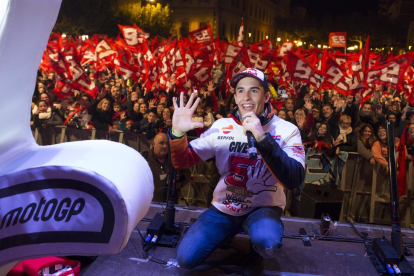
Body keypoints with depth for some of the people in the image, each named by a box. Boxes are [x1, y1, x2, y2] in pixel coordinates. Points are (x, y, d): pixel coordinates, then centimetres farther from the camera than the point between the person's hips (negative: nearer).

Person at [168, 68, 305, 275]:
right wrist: (177, 133, -25)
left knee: (266, 242, -36)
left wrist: (262, 137, -39)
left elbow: (294, 180, -28)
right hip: (223, 208, 3)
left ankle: (256, 254, 3)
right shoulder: (221, 126, -5)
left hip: (263, 208, -3)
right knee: (186, 258, -7)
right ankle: (230, 231, 20)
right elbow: (182, 162, -4)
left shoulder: (286, 130, -13)